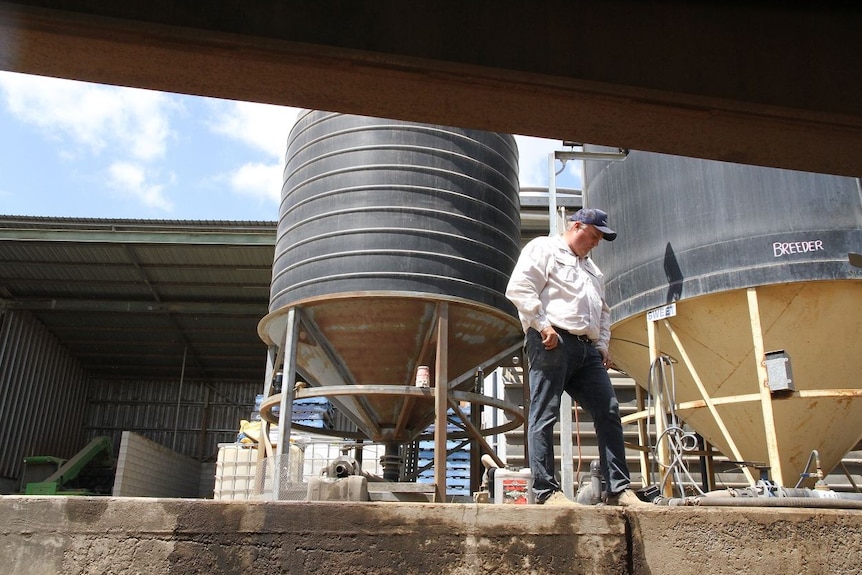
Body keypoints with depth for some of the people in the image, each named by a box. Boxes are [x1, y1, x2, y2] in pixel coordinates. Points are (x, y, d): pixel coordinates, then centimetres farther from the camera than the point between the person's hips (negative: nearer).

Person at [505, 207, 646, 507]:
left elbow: (603, 310, 36)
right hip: (552, 343, -8)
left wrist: (603, 342, 19)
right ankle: (546, 491, -6)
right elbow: (519, 288, -9)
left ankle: (619, 489, 7)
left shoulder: (591, 268, 31)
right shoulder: (543, 248, 5)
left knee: (609, 412, 2)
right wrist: (543, 325, -14)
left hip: (587, 349, 8)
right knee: (544, 416, -7)